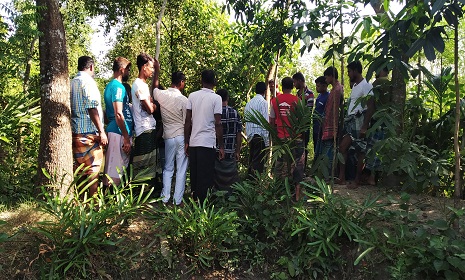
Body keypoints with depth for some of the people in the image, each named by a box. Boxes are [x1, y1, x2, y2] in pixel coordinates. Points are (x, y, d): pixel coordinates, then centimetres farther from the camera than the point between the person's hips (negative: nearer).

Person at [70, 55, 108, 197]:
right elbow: (92, 108, -18)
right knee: (93, 169, -2)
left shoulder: (72, 82, 13)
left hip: (75, 132, 8)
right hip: (89, 132, -8)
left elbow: (72, 107, 17)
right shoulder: (88, 81, -10)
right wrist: (101, 131, -16)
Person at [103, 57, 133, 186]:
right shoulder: (118, 87, -12)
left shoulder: (110, 86, 19)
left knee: (114, 169, 14)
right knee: (116, 171, -7)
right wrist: (127, 139, -18)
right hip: (120, 133, -10)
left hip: (114, 131, 10)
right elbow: (118, 114, -19)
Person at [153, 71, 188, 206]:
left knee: (168, 168, 14)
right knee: (181, 170, 4)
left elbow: (154, 87, 22)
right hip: (182, 137, -3)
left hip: (168, 137, 4)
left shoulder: (161, 95, -4)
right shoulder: (184, 100, -12)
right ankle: (178, 200, 7)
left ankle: (165, 198, 15)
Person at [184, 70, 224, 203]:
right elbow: (218, 123, -9)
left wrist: (186, 142, 11)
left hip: (193, 142, 4)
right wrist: (221, 146, -3)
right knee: (206, 177, 2)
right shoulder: (216, 98, -5)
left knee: (194, 175, 13)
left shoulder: (192, 96, 5)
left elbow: (187, 121, 4)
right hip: (208, 143, -4)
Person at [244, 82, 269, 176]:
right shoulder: (263, 102, -8)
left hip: (250, 136, 7)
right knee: (259, 161, -5)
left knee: (252, 159, 14)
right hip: (260, 135, -7)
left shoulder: (249, 103, 13)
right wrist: (267, 140, -10)